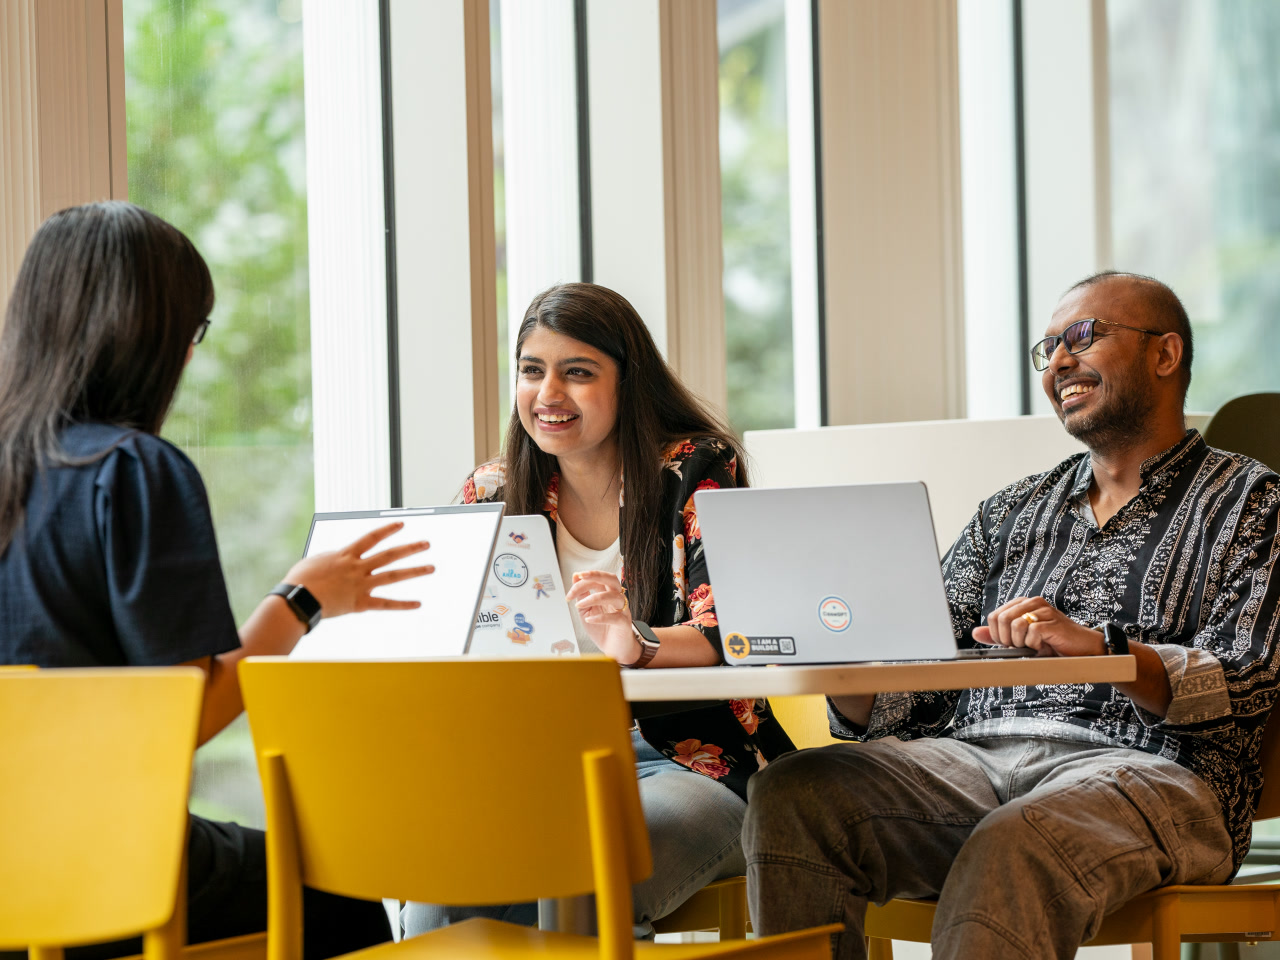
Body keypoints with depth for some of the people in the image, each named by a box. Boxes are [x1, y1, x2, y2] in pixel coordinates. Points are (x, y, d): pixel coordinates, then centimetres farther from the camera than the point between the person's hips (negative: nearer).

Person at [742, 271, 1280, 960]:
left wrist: (1102, 647, -22)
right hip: (975, 755, 5)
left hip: (1150, 768, -5)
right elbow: (911, 694, 17)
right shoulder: (1012, 512, 27)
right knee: (790, 794, -23)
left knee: (1010, 847, -39)